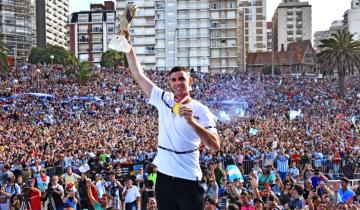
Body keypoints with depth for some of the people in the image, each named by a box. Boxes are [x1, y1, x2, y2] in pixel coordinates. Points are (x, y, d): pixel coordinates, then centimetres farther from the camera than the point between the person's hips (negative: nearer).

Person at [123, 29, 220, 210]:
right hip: (164, 176, 4)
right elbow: (139, 75, 7)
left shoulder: (200, 110, -4)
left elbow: (215, 146, -13)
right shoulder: (163, 100, 7)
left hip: (188, 180, -4)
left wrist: (191, 121, -22)